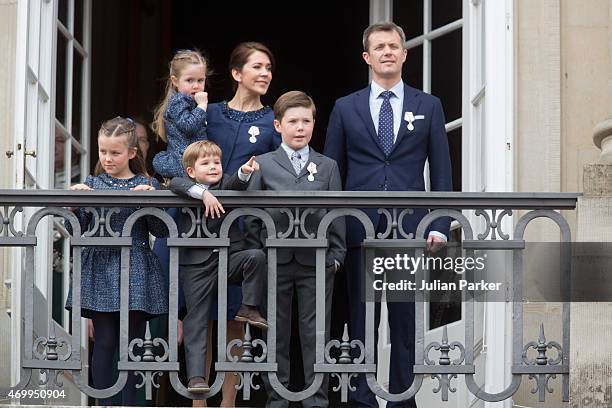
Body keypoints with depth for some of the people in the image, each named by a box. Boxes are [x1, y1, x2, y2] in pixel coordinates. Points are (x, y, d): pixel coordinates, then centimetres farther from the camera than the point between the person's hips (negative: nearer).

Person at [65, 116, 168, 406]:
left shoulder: (147, 185, 4)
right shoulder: (92, 184, 6)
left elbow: (161, 231, -1)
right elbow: (76, 230, 5)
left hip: (135, 272, 0)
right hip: (100, 269, 0)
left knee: (132, 341, 3)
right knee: (105, 342, -1)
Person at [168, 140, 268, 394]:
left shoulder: (225, 185, 8)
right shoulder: (187, 187, 6)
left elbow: (236, 184, -14)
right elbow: (175, 184, -17)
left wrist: (244, 172, -37)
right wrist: (202, 193, -32)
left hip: (228, 258, 2)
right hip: (196, 264, -2)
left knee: (256, 256, -25)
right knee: (196, 320, -4)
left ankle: (249, 308, -10)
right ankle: (196, 376, -4)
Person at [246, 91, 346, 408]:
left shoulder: (328, 167, 8)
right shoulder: (263, 165, 4)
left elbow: (337, 215, 8)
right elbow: (252, 215, 4)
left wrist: (337, 254, 1)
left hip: (316, 262, 0)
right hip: (275, 261, 0)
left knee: (315, 334, 3)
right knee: (276, 333, 6)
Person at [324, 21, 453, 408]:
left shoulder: (429, 106, 9)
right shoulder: (346, 108, 10)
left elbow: (441, 172, 7)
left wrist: (440, 225, -3)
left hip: (409, 230, 0)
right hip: (360, 229, 0)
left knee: (405, 322, 3)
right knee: (361, 322, 3)